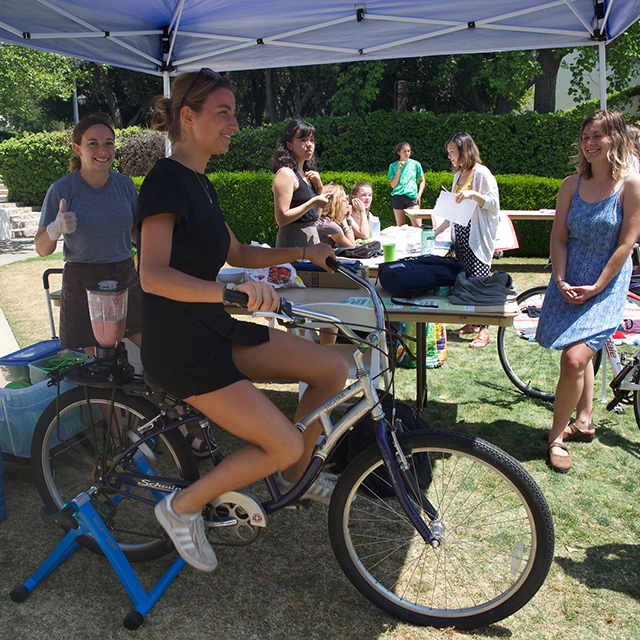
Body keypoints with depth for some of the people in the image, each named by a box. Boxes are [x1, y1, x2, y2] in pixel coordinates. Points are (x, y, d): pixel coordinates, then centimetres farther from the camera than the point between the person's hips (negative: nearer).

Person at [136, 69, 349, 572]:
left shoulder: (198, 182, 13)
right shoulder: (166, 179, -17)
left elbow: (236, 254, 19)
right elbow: (153, 275, -30)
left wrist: (303, 253, 7)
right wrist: (230, 291, -45)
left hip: (217, 328, 9)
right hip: (180, 345, -9)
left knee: (333, 368, 2)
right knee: (284, 444, -14)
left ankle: (296, 474, 23)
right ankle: (183, 507, 8)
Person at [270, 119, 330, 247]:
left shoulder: (305, 173, 15)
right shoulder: (286, 173, -12)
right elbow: (282, 219, -19)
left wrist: (319, 186, 5)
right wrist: (313, 202, -18)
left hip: (312, 236, 9)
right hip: (294, 241, -9)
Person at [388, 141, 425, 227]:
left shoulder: (415, 164, 9)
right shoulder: (393, 166, 8)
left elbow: (422, 181, 16)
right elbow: (393, 185, 3)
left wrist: (419, 195, 2)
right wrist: (398, 170, -7)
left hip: (412, 196, 0)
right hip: (397, 197, 1)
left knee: (418, 225, -13)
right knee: (400, 227, 3)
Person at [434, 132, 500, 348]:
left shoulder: (481, 173, -8)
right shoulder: (459, 174, 17)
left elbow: (494, 204, -13)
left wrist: (473, 194, -26)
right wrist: (438, 229, 19)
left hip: (477, 236, -8)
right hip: (460, 234, 8)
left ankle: (484, 331, -4)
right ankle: (470, 323, 17)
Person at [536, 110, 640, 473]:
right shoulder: (572, 184, 2)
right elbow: (559, 237, 4)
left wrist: (597, 286, -12)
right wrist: (560, 280, -7)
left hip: (606, 285, -4)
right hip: (570, 281, 5)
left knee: (575, 359, -16)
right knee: (581, 353, 17)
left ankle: (557, 436, 1)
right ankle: (584, 421, 36)